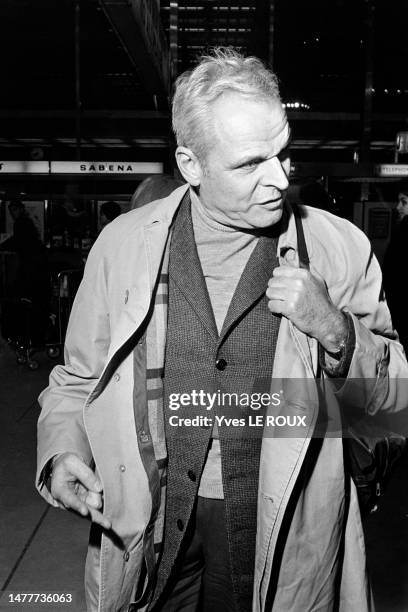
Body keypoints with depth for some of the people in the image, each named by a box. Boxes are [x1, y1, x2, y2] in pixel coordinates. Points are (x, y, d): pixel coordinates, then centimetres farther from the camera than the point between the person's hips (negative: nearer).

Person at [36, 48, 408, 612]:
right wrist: (63, 452, -13)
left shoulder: (340, 247, -7)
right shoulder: (122, 242, -5)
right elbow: (76, 381, 5)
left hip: (286, 537, 0)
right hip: (152, 531, 1)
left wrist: (336, 332, -19)